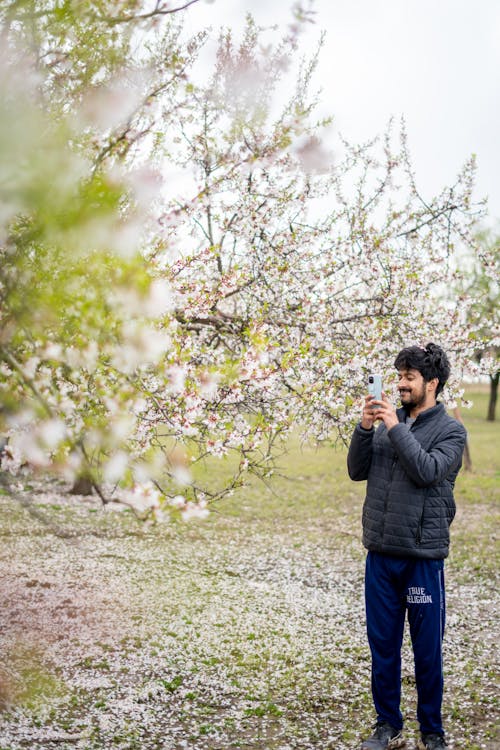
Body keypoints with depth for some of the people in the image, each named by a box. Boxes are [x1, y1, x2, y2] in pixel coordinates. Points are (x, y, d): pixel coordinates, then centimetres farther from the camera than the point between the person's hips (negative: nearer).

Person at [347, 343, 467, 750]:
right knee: (383, 647, 12)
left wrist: (396, 428, -18)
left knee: (427, 651, 6)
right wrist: (365, 429, -9)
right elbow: (358, 471, 4)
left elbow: (428, 471, -19)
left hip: (423, 556, -4)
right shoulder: (387, 421, 9)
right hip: (380, 554, 4)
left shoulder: (451, 430, -3)